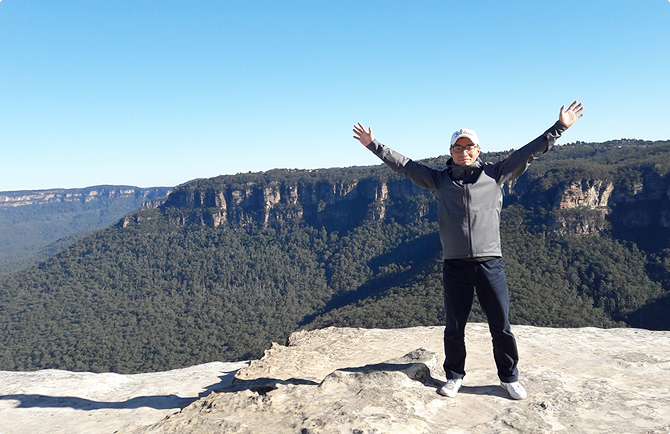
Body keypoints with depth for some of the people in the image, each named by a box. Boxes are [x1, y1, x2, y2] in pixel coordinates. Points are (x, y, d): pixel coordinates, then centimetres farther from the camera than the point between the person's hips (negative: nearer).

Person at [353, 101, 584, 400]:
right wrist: (373, 145, 12)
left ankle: (509, 378, 25)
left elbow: (528, 152, 8)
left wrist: (559, 128, 5)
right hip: (455, 266, 1)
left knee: (501, 326, 6)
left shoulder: (495, 175, 9)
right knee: (454, 327, 10)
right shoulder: (439, 180, 11)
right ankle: (454, 377, 28)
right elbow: (404, 165, 12)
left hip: (490, 263, 0)